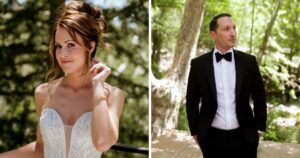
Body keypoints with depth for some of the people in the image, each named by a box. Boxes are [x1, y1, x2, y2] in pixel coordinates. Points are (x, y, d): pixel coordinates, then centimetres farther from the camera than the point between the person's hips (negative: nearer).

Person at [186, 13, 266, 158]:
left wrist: (259, 128, 7)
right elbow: (192, 101, 3)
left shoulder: (248, 61, -1)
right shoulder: (199, 64, -4)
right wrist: (195, 131, 3)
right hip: (212, 138, -1)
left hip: (244, 137, 1)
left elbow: (259, 97, 7)